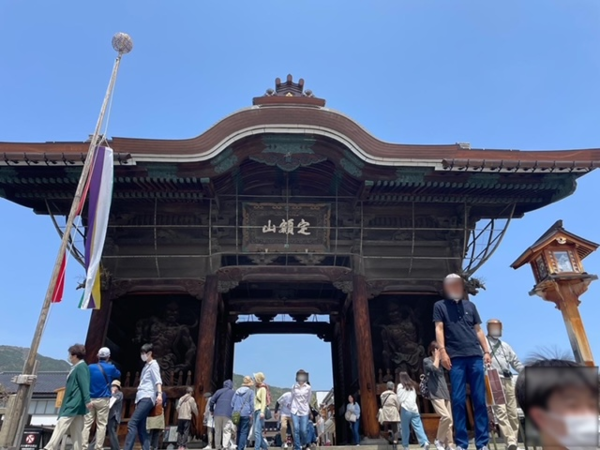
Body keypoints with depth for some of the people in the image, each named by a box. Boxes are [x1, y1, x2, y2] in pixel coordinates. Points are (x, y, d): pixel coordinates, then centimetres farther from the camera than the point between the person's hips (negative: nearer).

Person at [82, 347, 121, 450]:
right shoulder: (111, 368, -3)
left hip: (90, 399, 3)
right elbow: (118, 375, 18)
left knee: (87, 424, 6)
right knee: (101, 425, 2)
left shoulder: (90, 367, 4)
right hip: (103, 400, -2)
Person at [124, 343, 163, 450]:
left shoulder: (153, 364, -1)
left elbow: (157, 380, -15)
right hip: (142, 398, 9)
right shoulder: (146, 366, 25)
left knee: (132, 423, -18)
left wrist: (159, 394, -31)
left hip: (147, 398, -9)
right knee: (141, 428, 3)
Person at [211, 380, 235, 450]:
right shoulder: (234, 392, 10)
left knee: (217, 431, 13)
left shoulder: (219, 391, 14)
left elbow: (212, 400, 7)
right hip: (228, 414, -2)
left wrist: (212, 410, 17)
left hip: (217, 413, 2)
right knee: (227, 431, -3)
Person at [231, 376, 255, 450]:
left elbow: (232, 402, 14)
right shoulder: (251, 392, -3)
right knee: (244, 432, -3)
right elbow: (252, 404, -6)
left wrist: (234, 412, 17)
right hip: (246, 414, -5)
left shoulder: (237, 391, 13)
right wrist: (251, 414, 0)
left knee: (238, 431, 17)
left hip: (237, 414, 6)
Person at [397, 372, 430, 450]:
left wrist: (400, 405, 12)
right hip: (414, 409, 4)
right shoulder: (412, 385, 17)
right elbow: (415, 397, 20)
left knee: (405, 429, 6)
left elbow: (400, 399, -3)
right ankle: (425, 442, -22)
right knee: (418, 427, -4)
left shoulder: (400, 386, 1)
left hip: (405, 409, -4)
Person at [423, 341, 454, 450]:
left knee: (450, 421, 3)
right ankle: (439, 440, -5)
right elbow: (434, 368, -17)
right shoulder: (426, 361, 0)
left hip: (445, 393, 7)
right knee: (445, 417, -22)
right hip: (435, 394, -7)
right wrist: (437, 356, -7)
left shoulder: (441, 361, 19)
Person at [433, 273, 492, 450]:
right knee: (458, 400, -4)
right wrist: (442, 351, -11)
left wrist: (486, 351, 8)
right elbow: (439, 328, 1)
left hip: (475, 356, 3)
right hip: (456, 358, -3)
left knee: (480, 400, 1)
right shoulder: (440, 306, 10)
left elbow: (478, 330, 18)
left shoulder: (470, 305, 19)